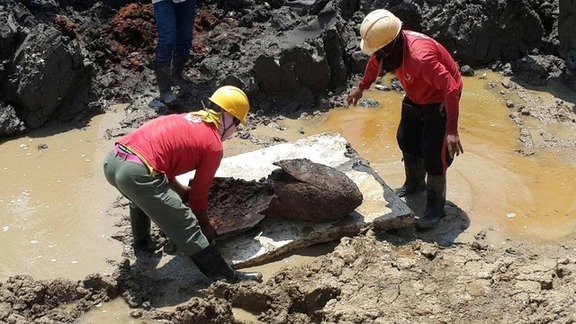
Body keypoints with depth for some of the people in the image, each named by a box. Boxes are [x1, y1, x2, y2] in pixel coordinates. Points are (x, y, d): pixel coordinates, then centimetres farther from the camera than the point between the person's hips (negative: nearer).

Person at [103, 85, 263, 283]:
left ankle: (142, 243, 57)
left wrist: (183, 192, 35)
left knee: (141, 197, 40)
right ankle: (228, 277, 9)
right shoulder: (214, 146, 6)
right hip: (137, 172, -8)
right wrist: (207, 228, 25)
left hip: (112, 160, 8)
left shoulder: (185, 121, 27)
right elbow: (199, 194, 11)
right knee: (187, 228, 1)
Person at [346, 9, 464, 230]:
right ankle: (415, 183, 42)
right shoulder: (388, 46, -16)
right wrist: (361, 88, 22)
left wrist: (452, 131, -43)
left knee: (433, 153, -10)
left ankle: (436, 207, 4)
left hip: (440, 100, -8)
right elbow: (374, 64, 9)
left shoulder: (421, 56, -41)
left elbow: (451, 89, -40)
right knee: (406, 139, 18)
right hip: (416, 98, 8)